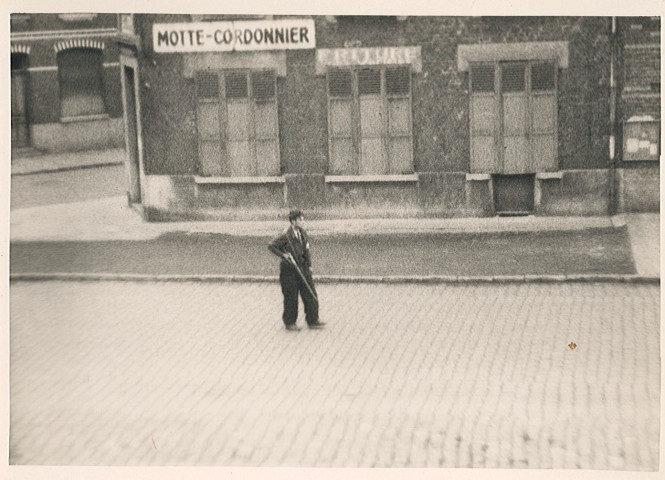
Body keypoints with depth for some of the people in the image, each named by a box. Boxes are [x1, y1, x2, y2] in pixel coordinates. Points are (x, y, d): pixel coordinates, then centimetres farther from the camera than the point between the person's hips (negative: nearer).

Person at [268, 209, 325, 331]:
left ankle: (312, 320, 12)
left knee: (309, 293, 4)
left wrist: (309, 265, 12)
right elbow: (271, 246, -12)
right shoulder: (286, 235, -16)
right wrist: (283, 255, -19)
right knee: (291, 297, 2)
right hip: (289, 269, -6)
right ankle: (289, 322, 17)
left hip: (302, 267, 7)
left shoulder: (302, 232, 5)